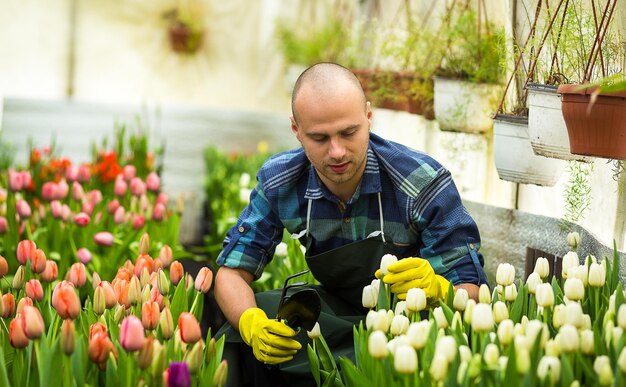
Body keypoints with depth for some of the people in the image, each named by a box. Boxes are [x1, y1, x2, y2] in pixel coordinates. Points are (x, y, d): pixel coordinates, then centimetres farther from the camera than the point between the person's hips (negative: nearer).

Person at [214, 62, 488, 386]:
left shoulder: (424, 183, -22)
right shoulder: (279, 181, -11)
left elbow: (471, 292, -19)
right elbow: (232, 271, -6)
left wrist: (437, 288, -44)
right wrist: (253, 325, -29)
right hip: (339, 311, 4)